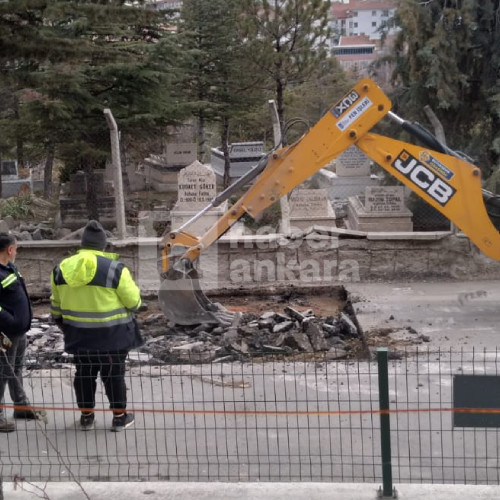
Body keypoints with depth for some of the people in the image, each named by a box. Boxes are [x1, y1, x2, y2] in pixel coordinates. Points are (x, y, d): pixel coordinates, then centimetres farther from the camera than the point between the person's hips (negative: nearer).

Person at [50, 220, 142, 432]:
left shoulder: (62, 269, -2)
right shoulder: (115, 269, -17)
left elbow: (56, 304, 10)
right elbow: (133, 302, -10)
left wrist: (61, 323, 26)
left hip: (78, 333, 4)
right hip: (112, 334, -3)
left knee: (84, 373, 18)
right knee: (114, 373, 10)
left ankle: (86, 416, 26)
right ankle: (119, 416, 19)